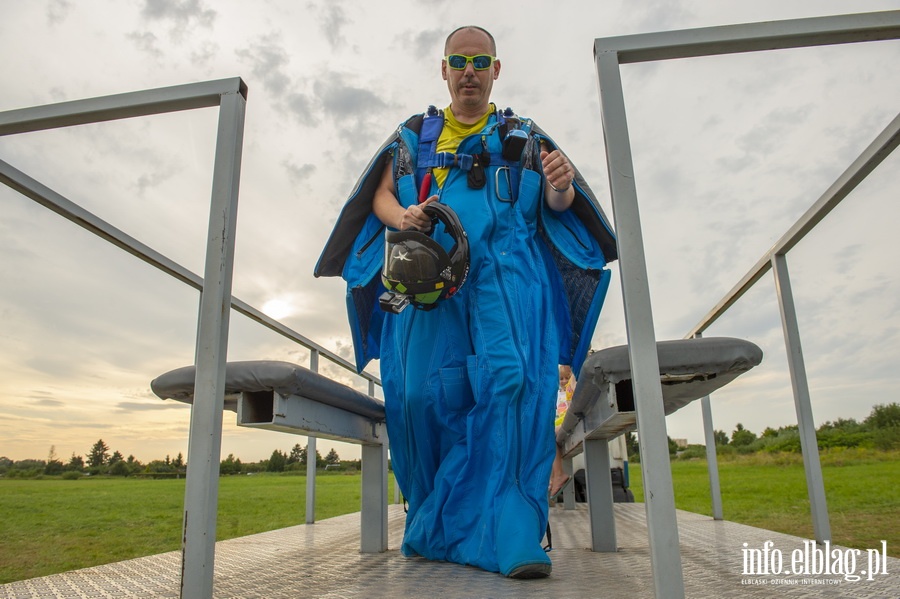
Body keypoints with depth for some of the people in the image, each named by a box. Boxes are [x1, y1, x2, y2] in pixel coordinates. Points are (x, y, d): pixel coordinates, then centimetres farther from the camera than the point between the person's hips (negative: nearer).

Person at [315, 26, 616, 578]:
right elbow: (380, 198, 16)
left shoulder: (521, 135, 21)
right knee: (425, 393, -9)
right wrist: (403, 216, -8)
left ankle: (509, 536, -15)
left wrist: (560, 189, -15)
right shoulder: (414, 136, 24)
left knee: (512, 380, -20)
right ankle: (435, 527, 11)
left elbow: (557, 205, 11)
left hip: (506, 274, 0)